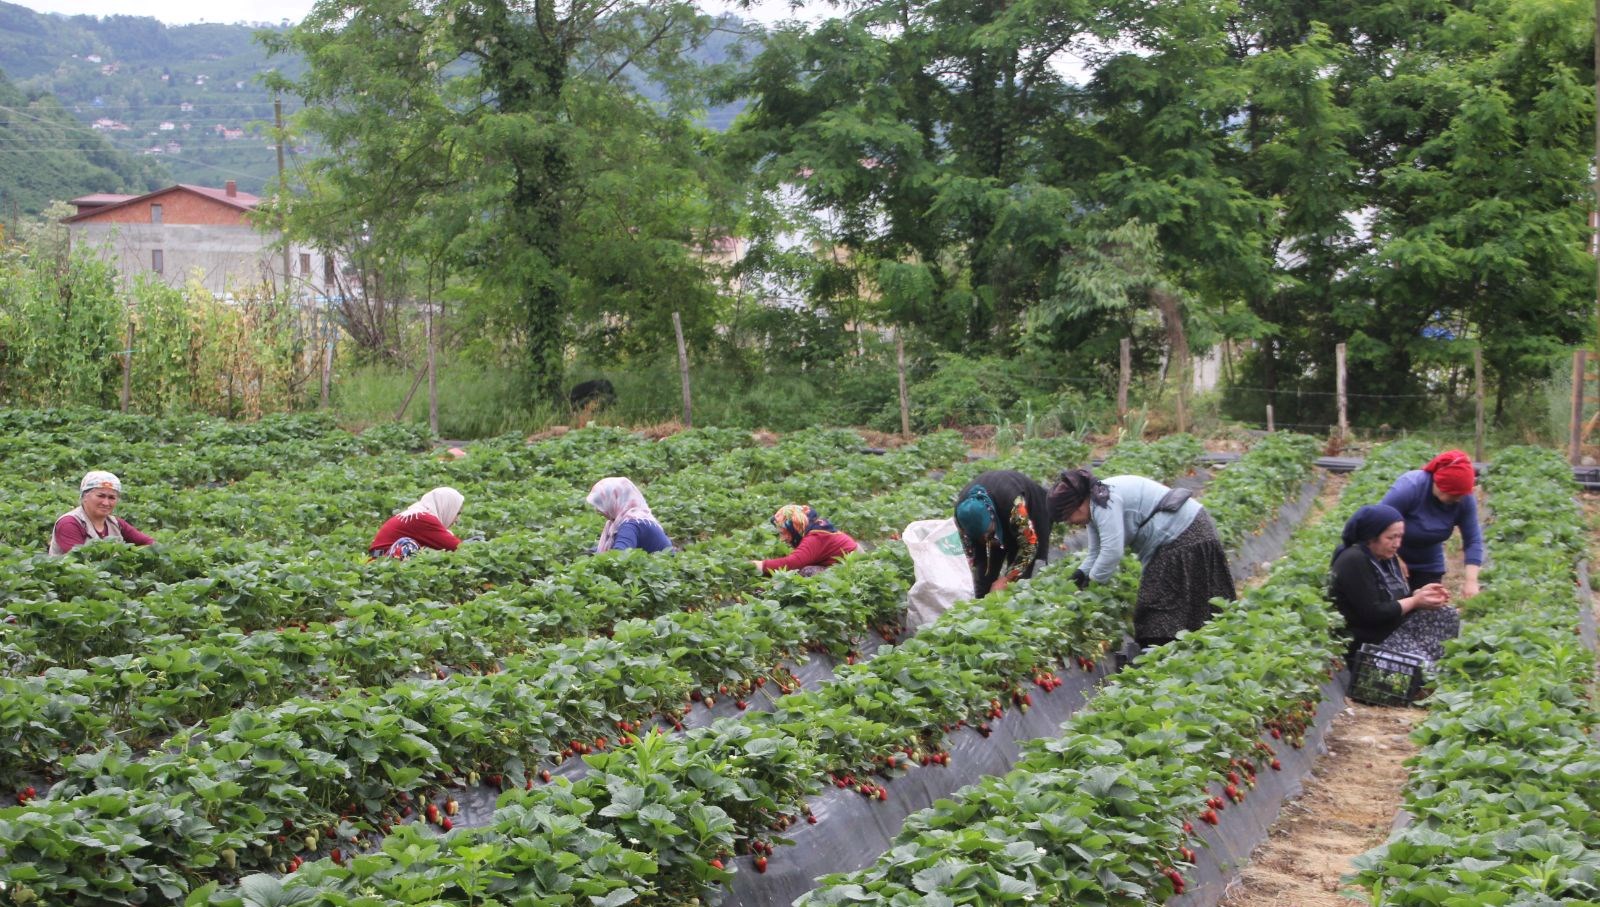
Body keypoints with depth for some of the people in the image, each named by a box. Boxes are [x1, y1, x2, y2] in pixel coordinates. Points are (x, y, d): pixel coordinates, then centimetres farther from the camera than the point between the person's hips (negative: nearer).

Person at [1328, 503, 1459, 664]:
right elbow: (1372, 613, -26)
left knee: (1450, 616, 1)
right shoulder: (1354, 562, -23)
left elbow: (1395, 597, 14)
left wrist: (1420, 593, -7)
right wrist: (1415, 601, -18)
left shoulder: (1386, 556, 7)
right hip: (1366, 641, -10)